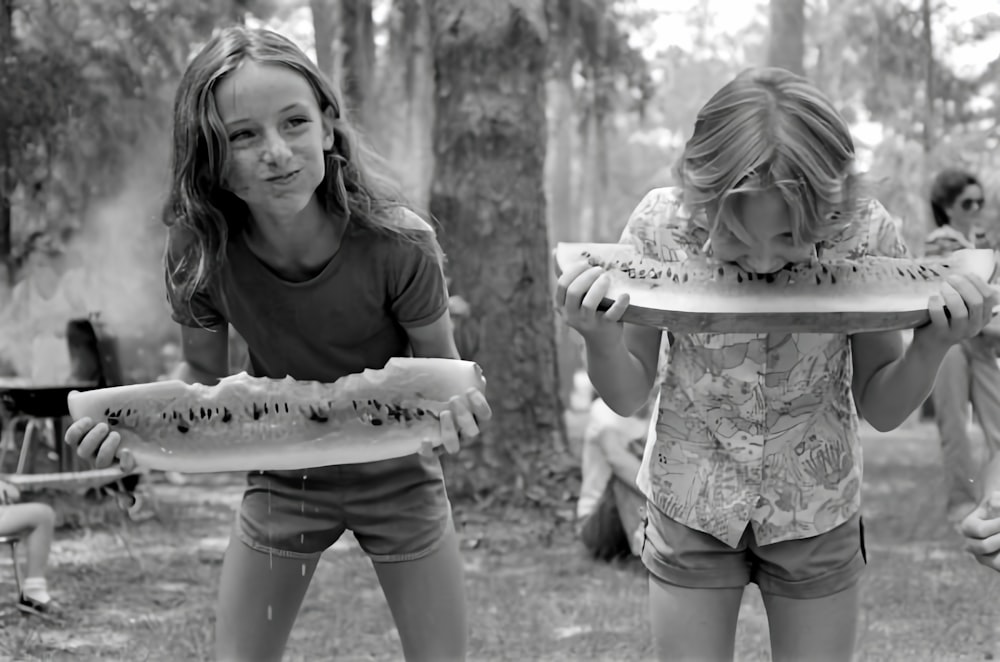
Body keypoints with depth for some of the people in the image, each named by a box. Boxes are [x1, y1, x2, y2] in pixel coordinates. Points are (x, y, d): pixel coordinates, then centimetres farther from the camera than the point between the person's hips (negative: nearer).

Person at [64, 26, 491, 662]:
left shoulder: (397, 244, -28)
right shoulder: (200, 249, -22)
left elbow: (439, 366, -11)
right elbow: (203, 376, -5)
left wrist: (457, 401, -35)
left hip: (396, 473, -1)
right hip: (281, 482, 1)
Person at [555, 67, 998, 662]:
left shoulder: (865, 234, -20)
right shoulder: (661, 225, -21)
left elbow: (882, 409, -7)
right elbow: (629, 398, -8)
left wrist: (935, 343, -25)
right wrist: (601, 339, -28)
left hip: (819, 516, 0)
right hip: (690, 510, 0)